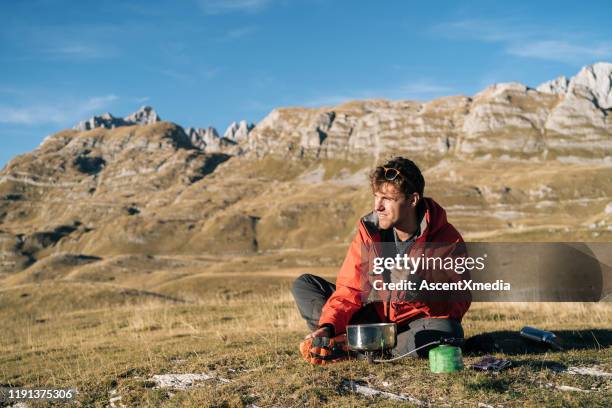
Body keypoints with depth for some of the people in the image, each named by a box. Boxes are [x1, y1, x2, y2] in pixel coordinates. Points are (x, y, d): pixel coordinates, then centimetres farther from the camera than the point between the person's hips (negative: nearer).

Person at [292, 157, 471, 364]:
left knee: (447, 332, -39)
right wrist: (328, 326, -26)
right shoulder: (369, 231, -8)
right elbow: (349, 290, -9)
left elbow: (459, 300, -12)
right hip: (372, 318, 3)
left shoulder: (447, 240, -16)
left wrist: (427, 297, -32)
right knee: (303, 286, -6)